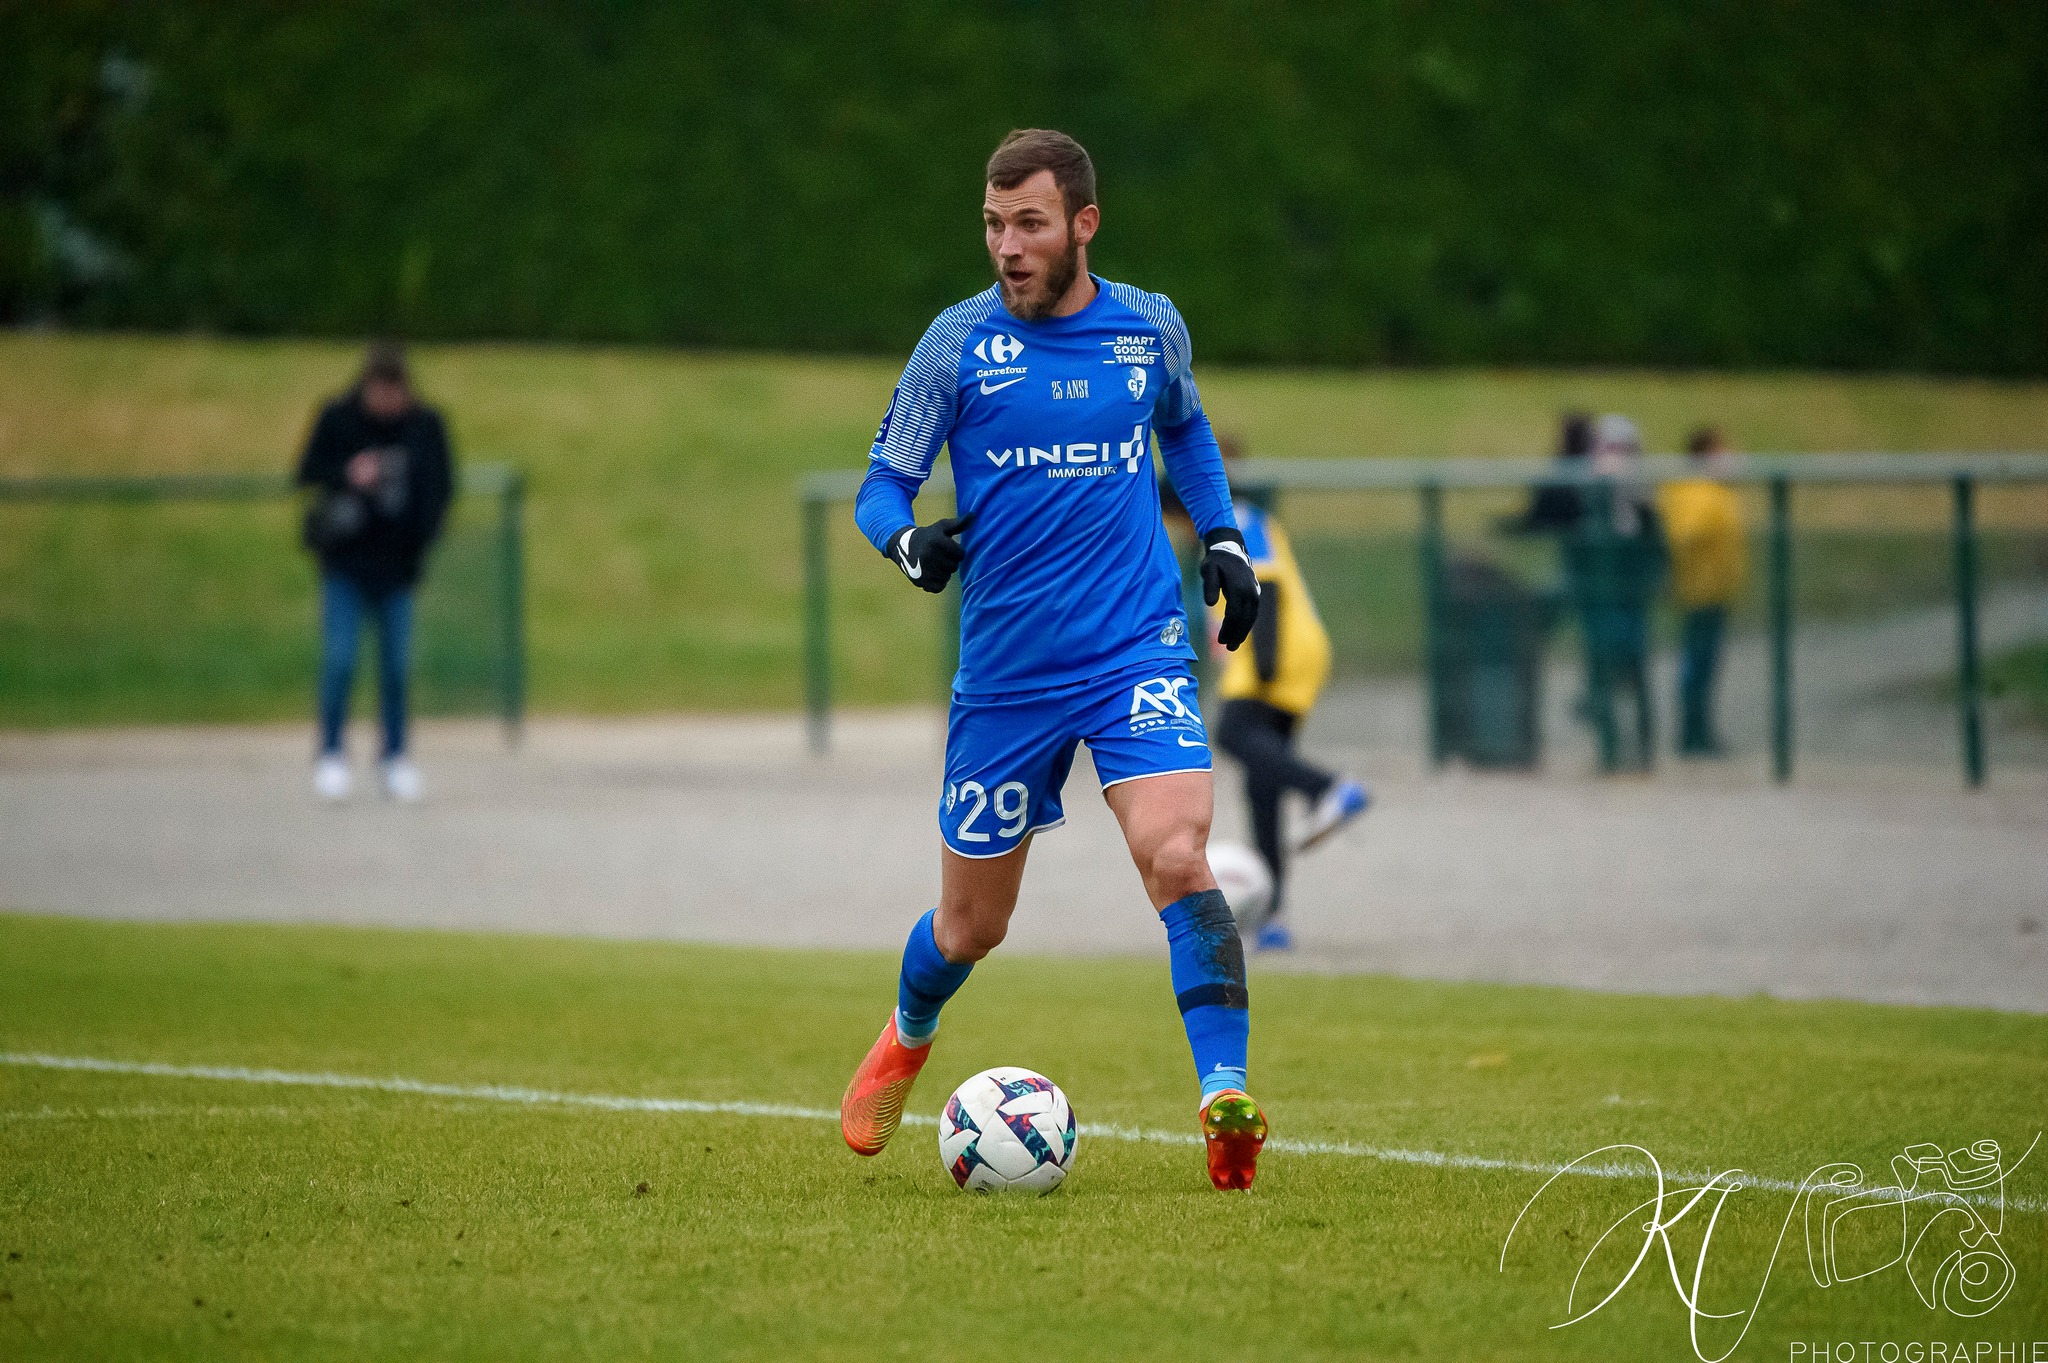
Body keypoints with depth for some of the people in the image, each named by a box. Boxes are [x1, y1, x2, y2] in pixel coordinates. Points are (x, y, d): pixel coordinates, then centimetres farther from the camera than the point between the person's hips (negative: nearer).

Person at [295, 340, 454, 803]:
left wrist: (421, 536, -8)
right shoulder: (337, 418, -5)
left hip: (396, 563, 2)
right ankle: (330, 755, 3)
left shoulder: (425, 425, 0)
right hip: (344, 561, -2)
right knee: (339, 660, -8)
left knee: (396, 663, 5)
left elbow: (441, 486, 7)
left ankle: (395, 756, 16)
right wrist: (347, 476, -19)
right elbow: (308, 471, 1)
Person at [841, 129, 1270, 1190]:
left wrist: (1221, 538, 12)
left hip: (1137, 653, 0)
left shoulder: (1151, 329, 3)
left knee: (1177, 860, -25)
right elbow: (881, 487, -1)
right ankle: (905, 1040, 44)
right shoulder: (959, 343, -4)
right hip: (1005, 673, 0)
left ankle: (1226, 1100, -28)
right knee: (971, 928, 11)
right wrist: (911, 542, -24)